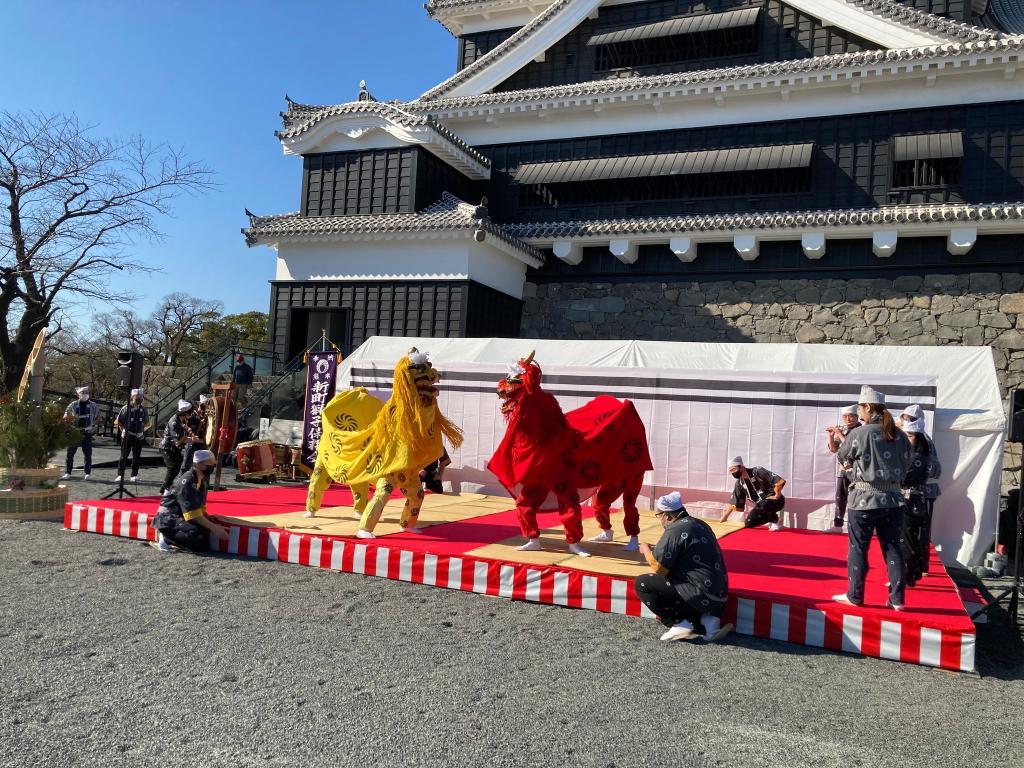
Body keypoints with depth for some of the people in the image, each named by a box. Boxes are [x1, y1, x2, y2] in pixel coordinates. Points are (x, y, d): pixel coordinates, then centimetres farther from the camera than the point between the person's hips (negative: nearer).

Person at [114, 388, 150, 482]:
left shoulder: (143, 409, 5)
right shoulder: (126, 408, -6)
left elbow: (147, 423, 17)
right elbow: (118, 422, 1)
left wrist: (142, 430, 8)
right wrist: (124, 430, 0)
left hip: (139, 437, 3)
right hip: (127, 436, -3)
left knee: (137, 457, 7)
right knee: (124, 456, 0)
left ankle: (134, 475, 15)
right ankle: (120, 475, 7)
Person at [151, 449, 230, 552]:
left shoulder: (204, 479, 2)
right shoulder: (187, 482, -24)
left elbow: (199, 506, 12)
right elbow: (192, 514, -26)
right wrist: (213, 527, -26)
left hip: (182, 515, 10)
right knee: (195, 533, -31)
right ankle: (166, 537, -10)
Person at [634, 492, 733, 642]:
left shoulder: (675, 530, -13)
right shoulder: (700, 525, 13)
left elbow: (658, 567, -11)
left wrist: (646, 550, 7)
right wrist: (656, 551, 23)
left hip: (700, 596, -9)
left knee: (641, 583, -5)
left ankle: (680, 624, -7)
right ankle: (707, 619, 9)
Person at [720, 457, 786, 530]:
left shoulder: (757, 472, -20)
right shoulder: (739, 483, 3)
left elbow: (779, 481, -26)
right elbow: (734, 502, 10)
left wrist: (777, 496, -18)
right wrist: (724, 518, 9)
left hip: (776, 501, -8)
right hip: (761, 506, 8)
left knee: (764, 504, -39)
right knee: (748, 523, -4)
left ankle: (775, 522, -12)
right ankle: (774, 517, 10)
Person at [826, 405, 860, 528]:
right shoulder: (841, 429, 9)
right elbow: (833, 449, 9)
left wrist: (840, 434, -19)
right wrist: (831, 436, -6)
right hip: (841, 468, 6)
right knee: (839, 497, 10)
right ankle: (837, 523, 19)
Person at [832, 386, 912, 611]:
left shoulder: (859, 434, -11)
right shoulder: (900, 436, 4)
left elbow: (842, 457, 3)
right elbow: (906, 464, 11)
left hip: (864, 498, -5)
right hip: (893, 498, 5)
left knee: (858, 548, 6)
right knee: (892, 547, 11)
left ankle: (854, 595, 13)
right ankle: (897, 598, 13)